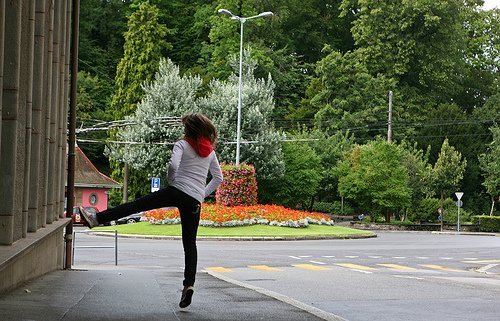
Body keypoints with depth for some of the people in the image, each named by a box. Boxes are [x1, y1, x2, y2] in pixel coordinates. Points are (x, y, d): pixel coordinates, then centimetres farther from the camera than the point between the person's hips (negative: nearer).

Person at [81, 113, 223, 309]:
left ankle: (96, 219, -11)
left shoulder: (182, 144, 4)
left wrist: (171, 182, 3)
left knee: (136, 205, -5)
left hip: (177, 191, -4)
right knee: (190, 244, 5)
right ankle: (189, 284, -3)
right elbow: (218, 178, 20)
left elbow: (173, 165, -14)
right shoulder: (210, 151, 18)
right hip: (194, 201, 4)